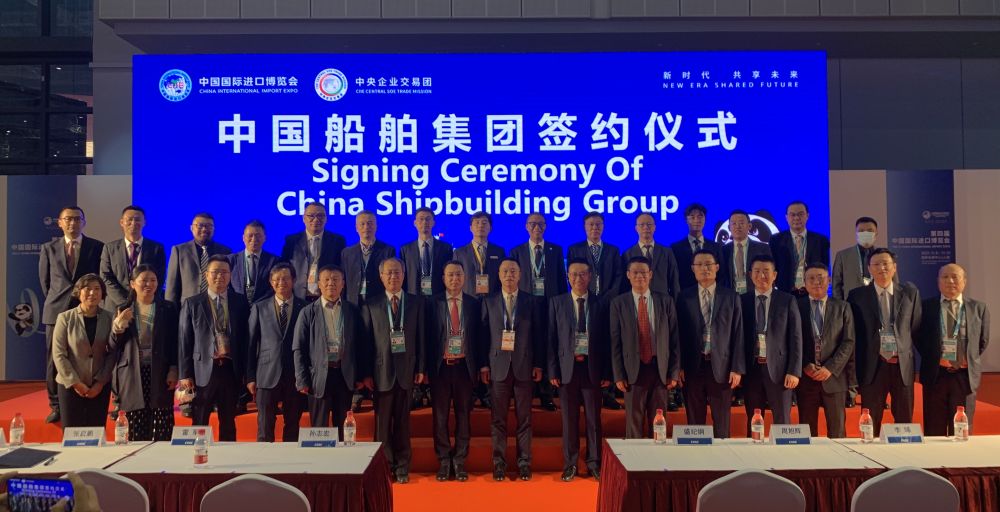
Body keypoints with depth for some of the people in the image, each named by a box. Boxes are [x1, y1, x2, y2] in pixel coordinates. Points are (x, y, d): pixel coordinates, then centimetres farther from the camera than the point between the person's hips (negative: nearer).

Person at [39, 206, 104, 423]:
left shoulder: (97, 247, 4)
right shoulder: (48, 248, 10)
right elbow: (45, 280, 15)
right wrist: (55, 301, 10)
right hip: (56, 311, 2)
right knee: (54, 361, 4)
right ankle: (56, 406, 13)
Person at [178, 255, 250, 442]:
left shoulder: (240, 302, 6)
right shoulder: (192, 304, 3)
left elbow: (245, 338, 7)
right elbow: (184, 341, 2)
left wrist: (246, 371, 2)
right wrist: (185, 374, -4)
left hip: (231, 370, 1)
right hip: (203, 371, -1)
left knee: (228, 423, 11)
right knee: (199, 425, 6)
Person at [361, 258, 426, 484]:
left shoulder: (417, 302, 6)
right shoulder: (370, 304, 4)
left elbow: (421, 337, 5)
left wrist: (421, 368, 0)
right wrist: (366, 372, -4)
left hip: (406, 370, 1)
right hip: (381, 370, 0)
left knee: (403, 421, 6)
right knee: (383, 421, 4)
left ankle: (402, 467, 17)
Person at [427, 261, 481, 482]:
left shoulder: (473, 304, 4)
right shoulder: (434, 303, 0)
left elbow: (479, 337, 5)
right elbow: (428, 336, -1)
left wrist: (480, 366, 1)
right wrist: (426, 367, -5)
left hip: (464, 366, 1)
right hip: (440, 365, -1)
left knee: (464, 414, 7)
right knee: (440, 415, 6)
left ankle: (460, 461, 18)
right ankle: (443, 461, 18)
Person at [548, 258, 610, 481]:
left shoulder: (601, 304, 3)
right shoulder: (556, 303, 4)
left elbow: (606, 340, 3)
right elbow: (551, 339, 2)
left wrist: (607, 372, -2)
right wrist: (552, 371, -4)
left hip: (592, 367, 0)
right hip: (567, 367, 0)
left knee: (594, 419, 6)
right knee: (569, 419, 7)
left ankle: (594, 463, 18)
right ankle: (570, 464, 18)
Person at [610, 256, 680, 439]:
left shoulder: (666, 301, 5)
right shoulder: (618, 303, 2)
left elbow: (674, 339, 5)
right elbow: (615, 342, 0)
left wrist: (675, 373, 1)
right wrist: (619, 375, -4)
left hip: (660, 370, 1)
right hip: (633, 370, -1)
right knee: (634, 424, 4)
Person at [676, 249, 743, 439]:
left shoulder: (731, 297, 5)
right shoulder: (684, 298, 5)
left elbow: (737, 334, 2)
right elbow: (680, 334, 3)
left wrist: (737, 368, -3)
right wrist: (679, 366, -3)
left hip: (721, 366, 0)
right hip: (693, 366, 0)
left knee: (721, 422, 6)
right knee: (694, 421, 8)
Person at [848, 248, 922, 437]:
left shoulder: (910, 292, 7)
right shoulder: (857, 296, 2)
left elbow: (917, 328, 9)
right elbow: (852, 333, 3)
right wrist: (853, 369, 1)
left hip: (903, 365, 2)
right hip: (873, 365, -2)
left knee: (905, 420, 9)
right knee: (870, 424, 5)